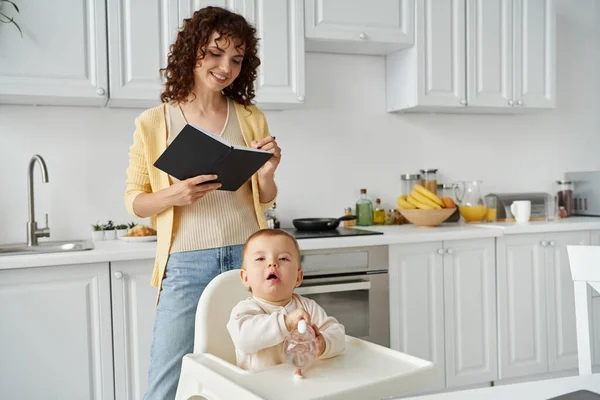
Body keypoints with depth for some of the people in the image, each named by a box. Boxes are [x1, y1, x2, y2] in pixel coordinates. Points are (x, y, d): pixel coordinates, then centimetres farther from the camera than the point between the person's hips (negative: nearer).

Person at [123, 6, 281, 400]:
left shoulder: (251, 118, 6)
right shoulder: (153, 123, 1)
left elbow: (265, 201, 12)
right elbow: (134, 200, 3)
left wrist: (268, 173, -10)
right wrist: (174, 195, -17)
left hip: (247, 258, 2)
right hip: (186, 265, -2)